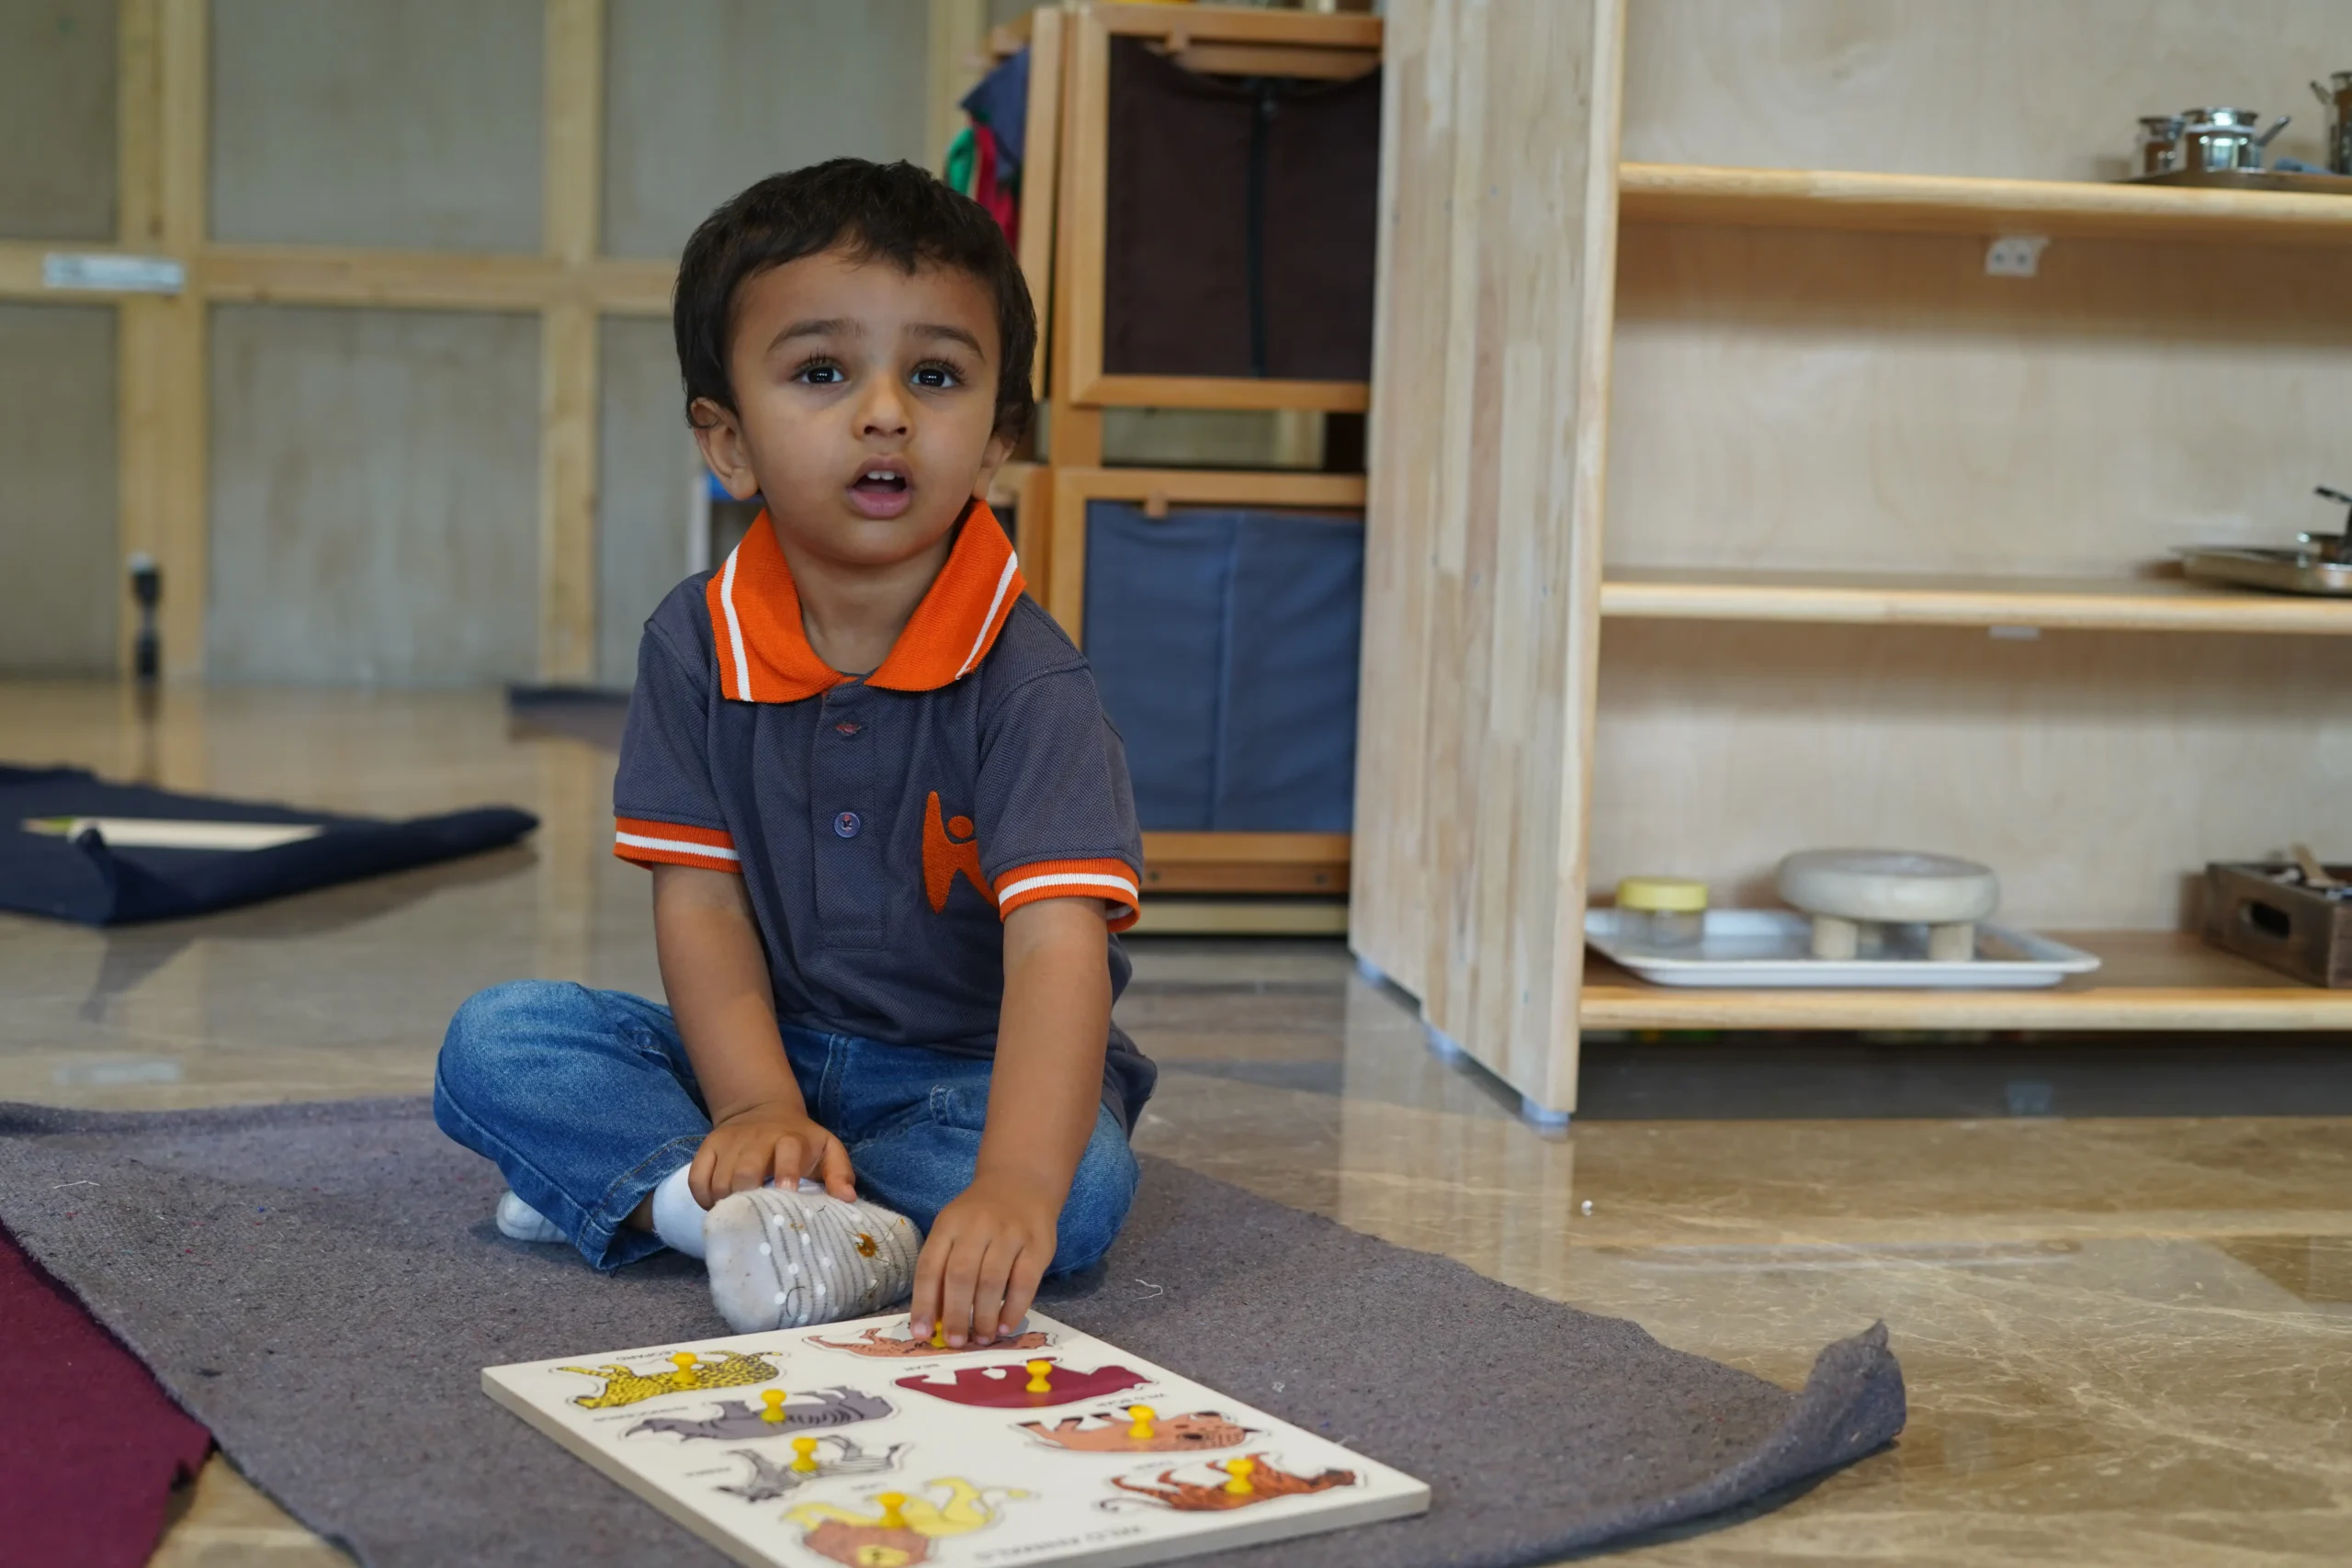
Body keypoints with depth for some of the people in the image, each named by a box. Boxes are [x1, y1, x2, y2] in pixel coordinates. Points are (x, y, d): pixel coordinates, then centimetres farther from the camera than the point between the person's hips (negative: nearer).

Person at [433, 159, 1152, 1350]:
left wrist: (1013, 1186, -47)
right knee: (496, 1042, -14)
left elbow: (1060, 942, -32)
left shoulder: (1024, 680, -20)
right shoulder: (697, 643, -6)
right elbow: (700, 897, -6)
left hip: (968, 1070, -3)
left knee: (1081, 1181, -33)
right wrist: (757, 1109, -24)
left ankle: (627, 1187, -24)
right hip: (767, 1049, 3)